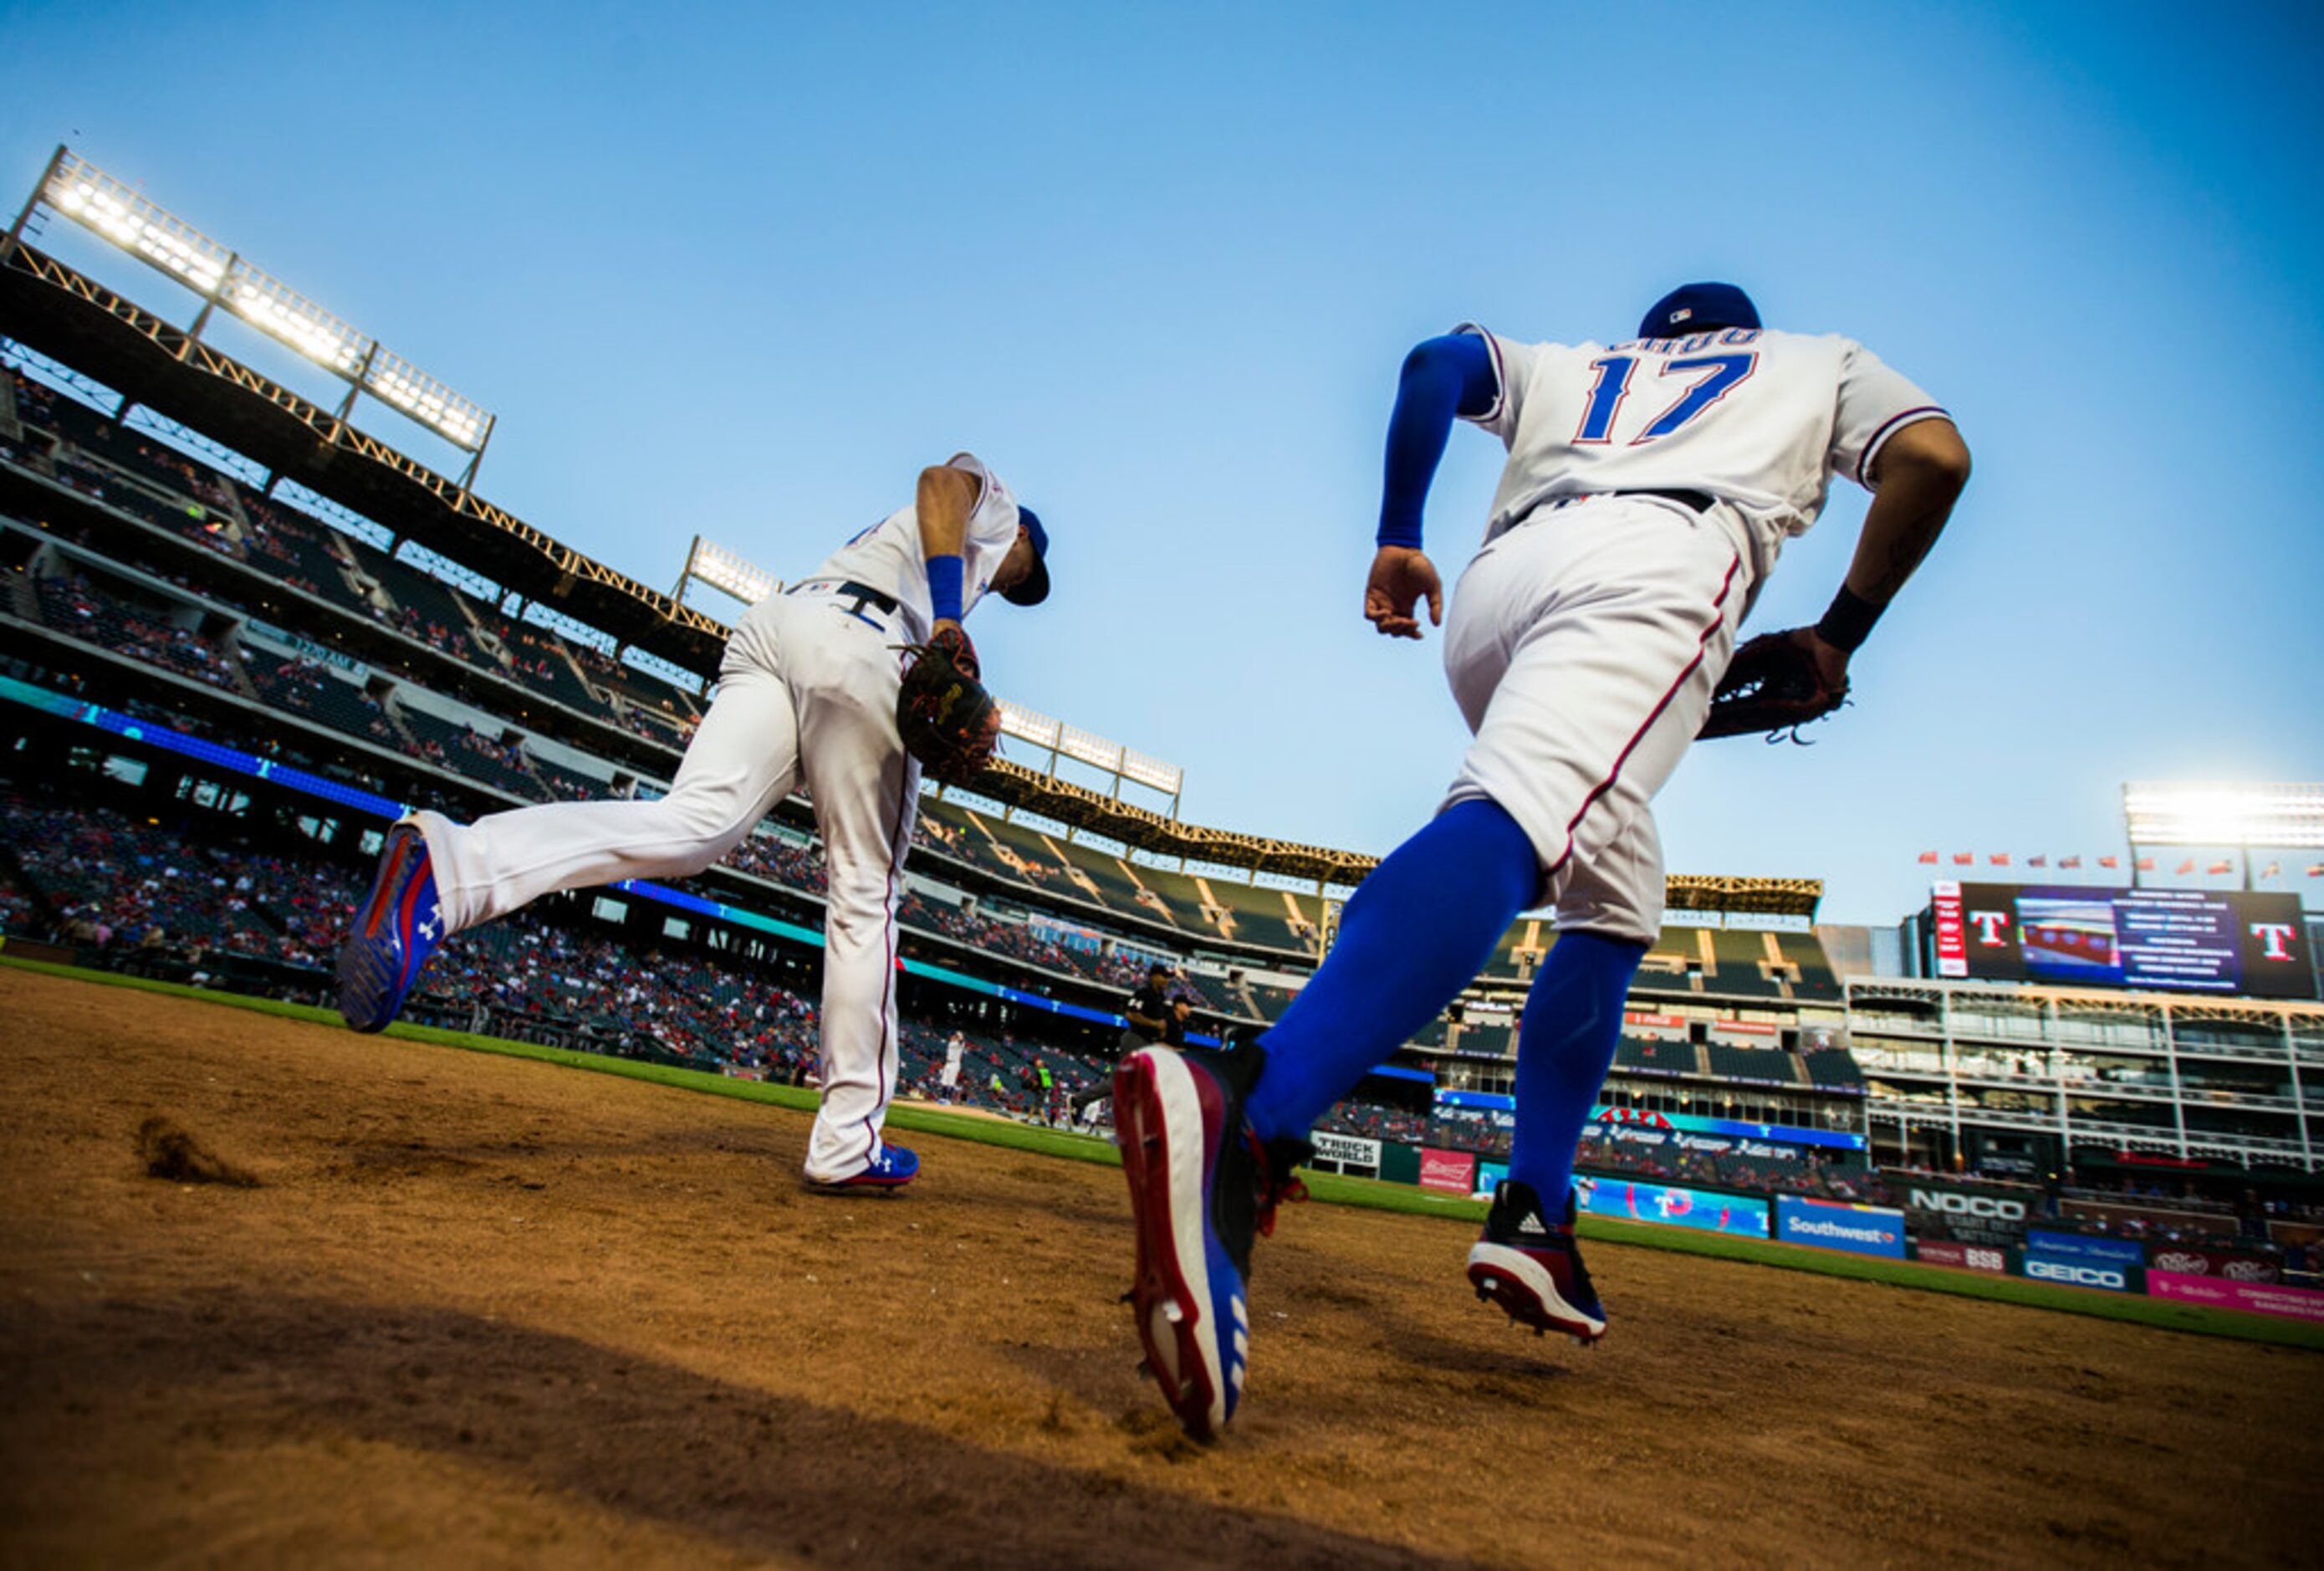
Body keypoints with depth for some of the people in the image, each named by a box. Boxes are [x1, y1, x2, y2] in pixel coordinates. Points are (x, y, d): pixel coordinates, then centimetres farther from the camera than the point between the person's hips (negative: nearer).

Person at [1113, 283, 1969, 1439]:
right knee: (1508, 831, -31)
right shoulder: (1817, 362, 35)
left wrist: (1395, 538, 18)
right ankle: (1245, 1116, -56)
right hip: (1662, 567, -4)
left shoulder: (1572, 365, 40)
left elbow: (1438, 361, 22)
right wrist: (1837, 636, 22)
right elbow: (1933, 455, 14)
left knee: (1613, 906, 16)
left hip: (1490, 591, 5)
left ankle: (1534, 1215, 2)